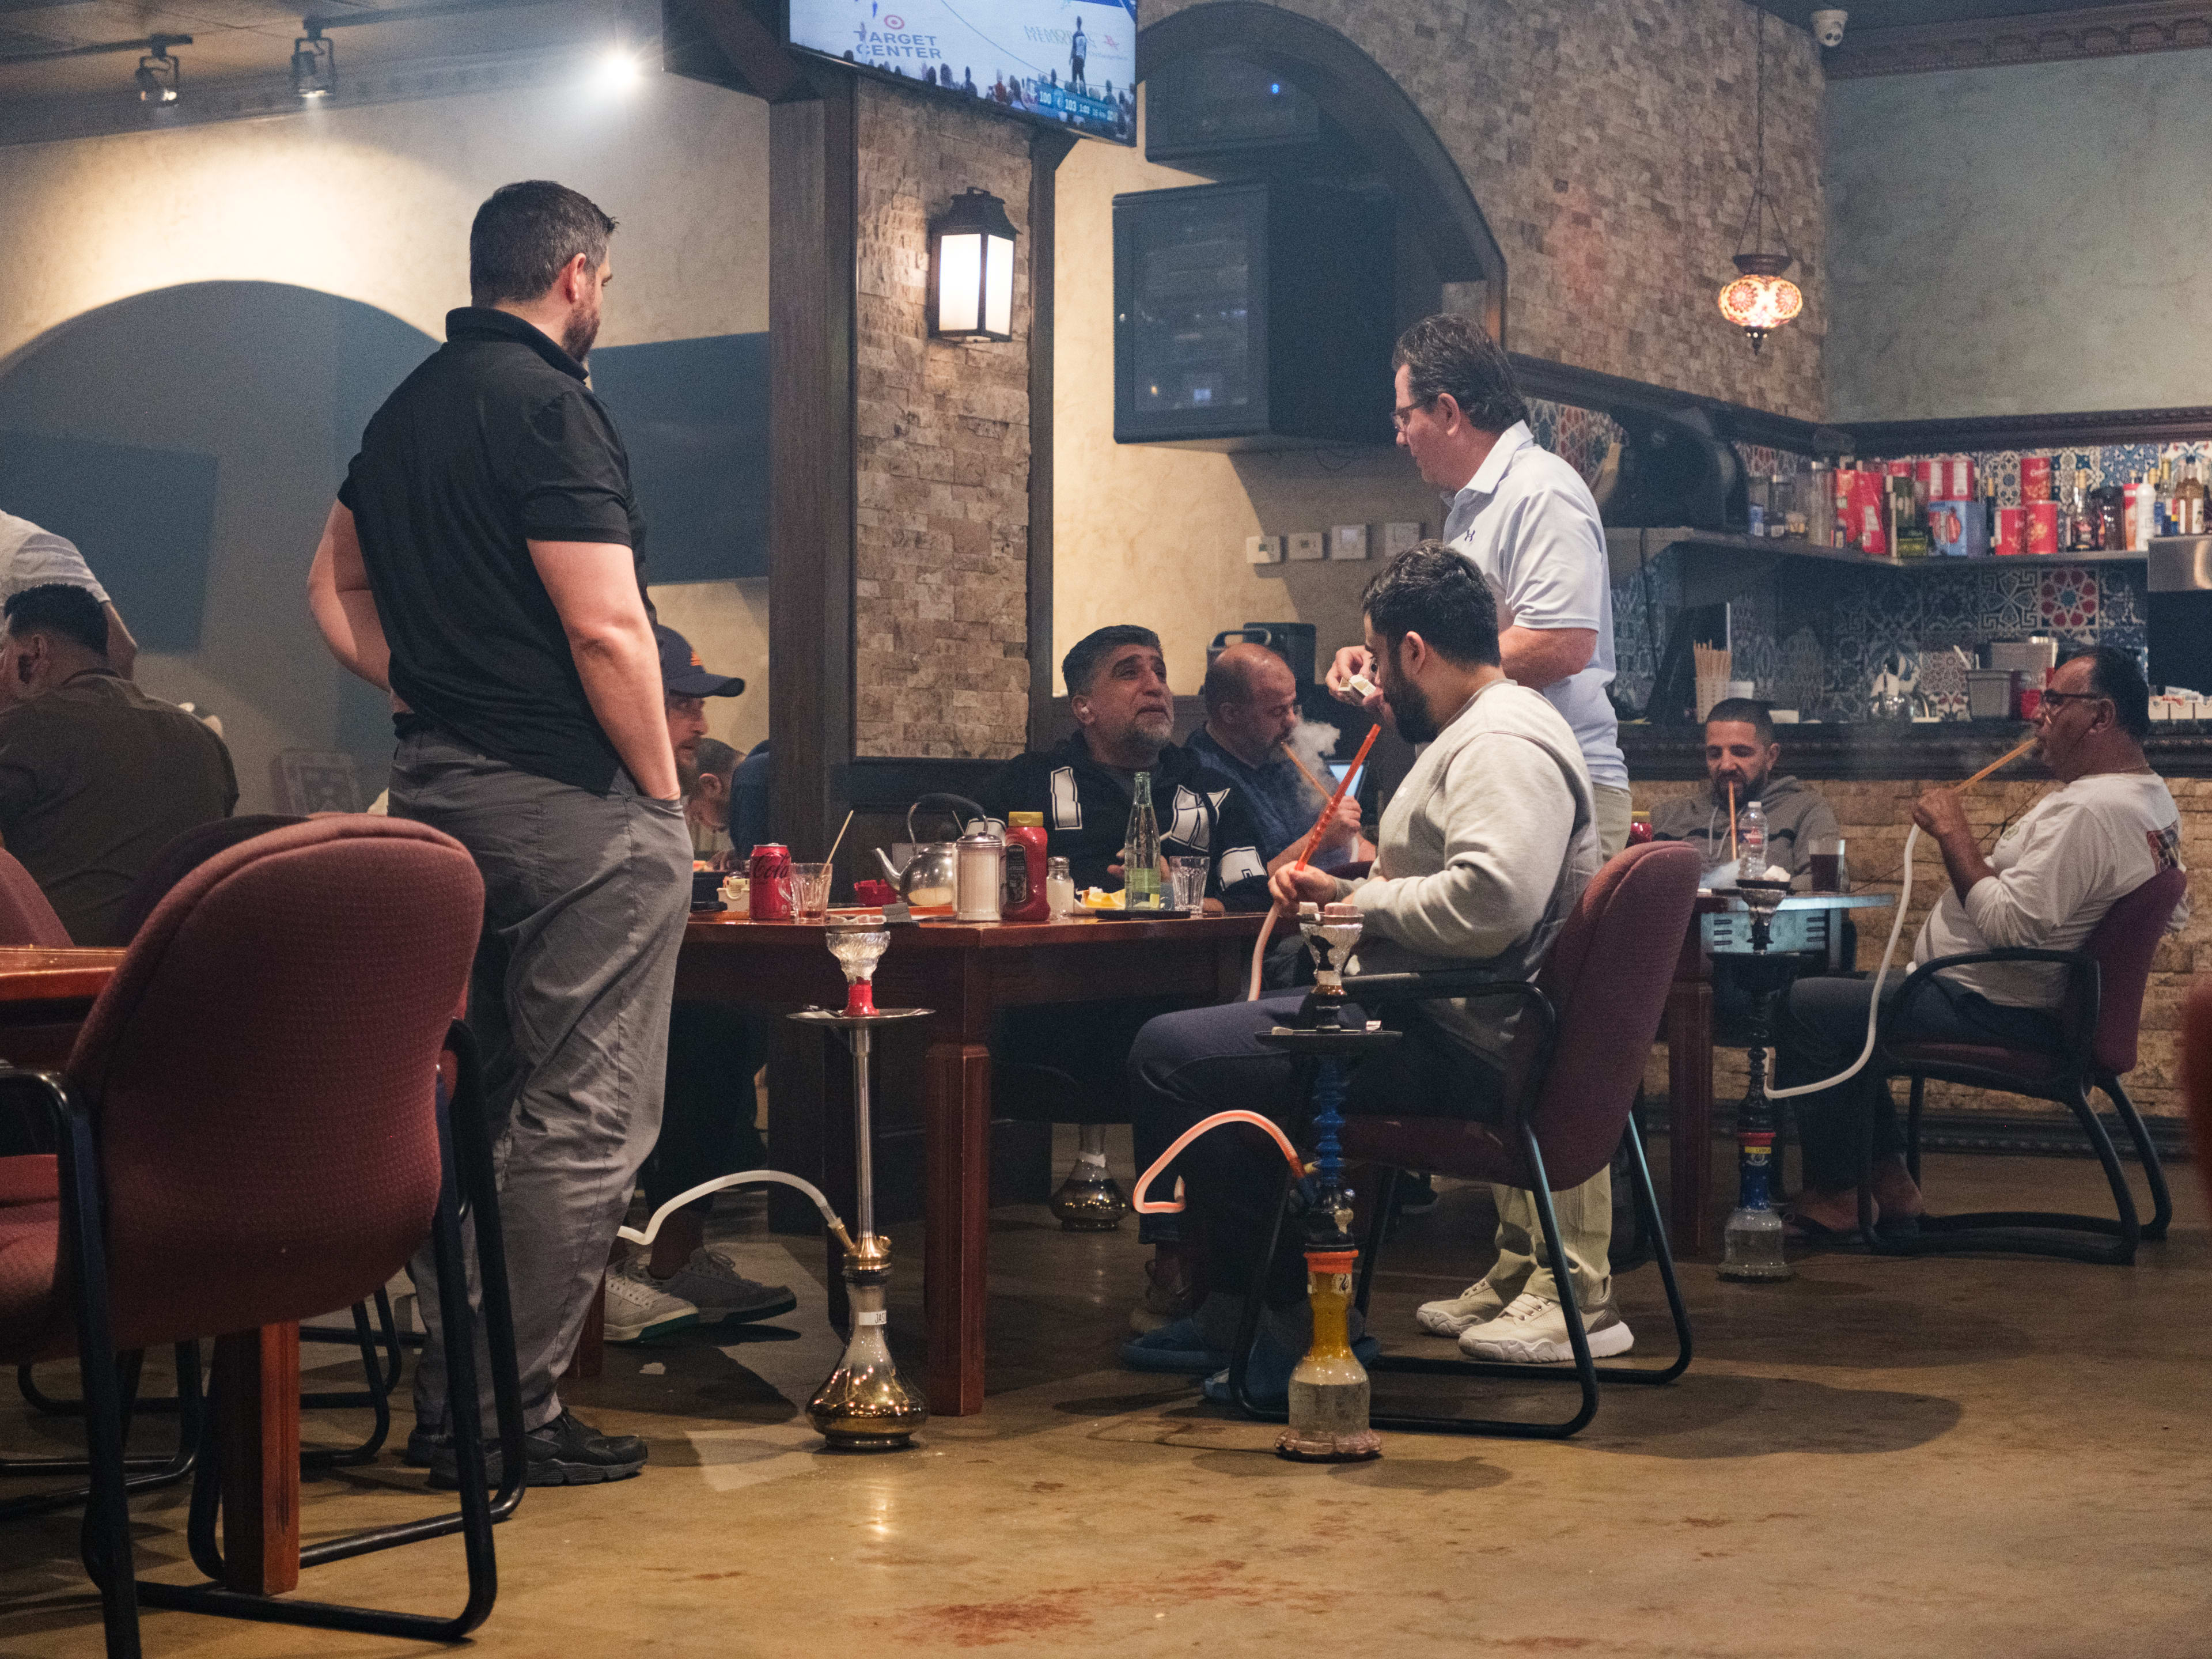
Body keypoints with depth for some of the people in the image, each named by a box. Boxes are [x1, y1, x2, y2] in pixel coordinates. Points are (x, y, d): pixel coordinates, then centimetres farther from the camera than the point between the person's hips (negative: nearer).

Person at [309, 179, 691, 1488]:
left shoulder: (408, 409, 14)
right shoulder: (548, 403, -14)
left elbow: (337, 590, 21)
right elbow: (605, 627, -20)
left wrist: (432, 704, 15)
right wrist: (664, 793, -10)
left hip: (442, 791, 9)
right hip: (576, 805, -9)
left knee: (471, 1101, 15)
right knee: (587, 1120, -2)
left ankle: (447, 1399, 20)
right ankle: (515, 1418, 1)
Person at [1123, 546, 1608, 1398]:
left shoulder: (1503, 745, -17)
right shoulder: (1488, 730, 20)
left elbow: (1488, 898, -33)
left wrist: (1368, 903, -17)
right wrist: (1341, 890, 17)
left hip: (1458, 1050, -12)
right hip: (1439, 1025, 12)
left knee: (1169, 1056, -18)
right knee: (1210, 1039, 26)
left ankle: (1305, 1319, -11)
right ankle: (1235, 1309, 25)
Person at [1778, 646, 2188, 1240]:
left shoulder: (2087, 812, -26)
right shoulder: (2154, 801, 8)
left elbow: (2010, 926, -32)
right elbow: (2176, 915, 20)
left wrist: (1954, 833, -21)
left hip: (1994, 1012, -12)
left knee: (1803, 1008, -14)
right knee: (1846, 998, 23)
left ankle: (1832, 1197, -1)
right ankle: (1889, 1185, 18)